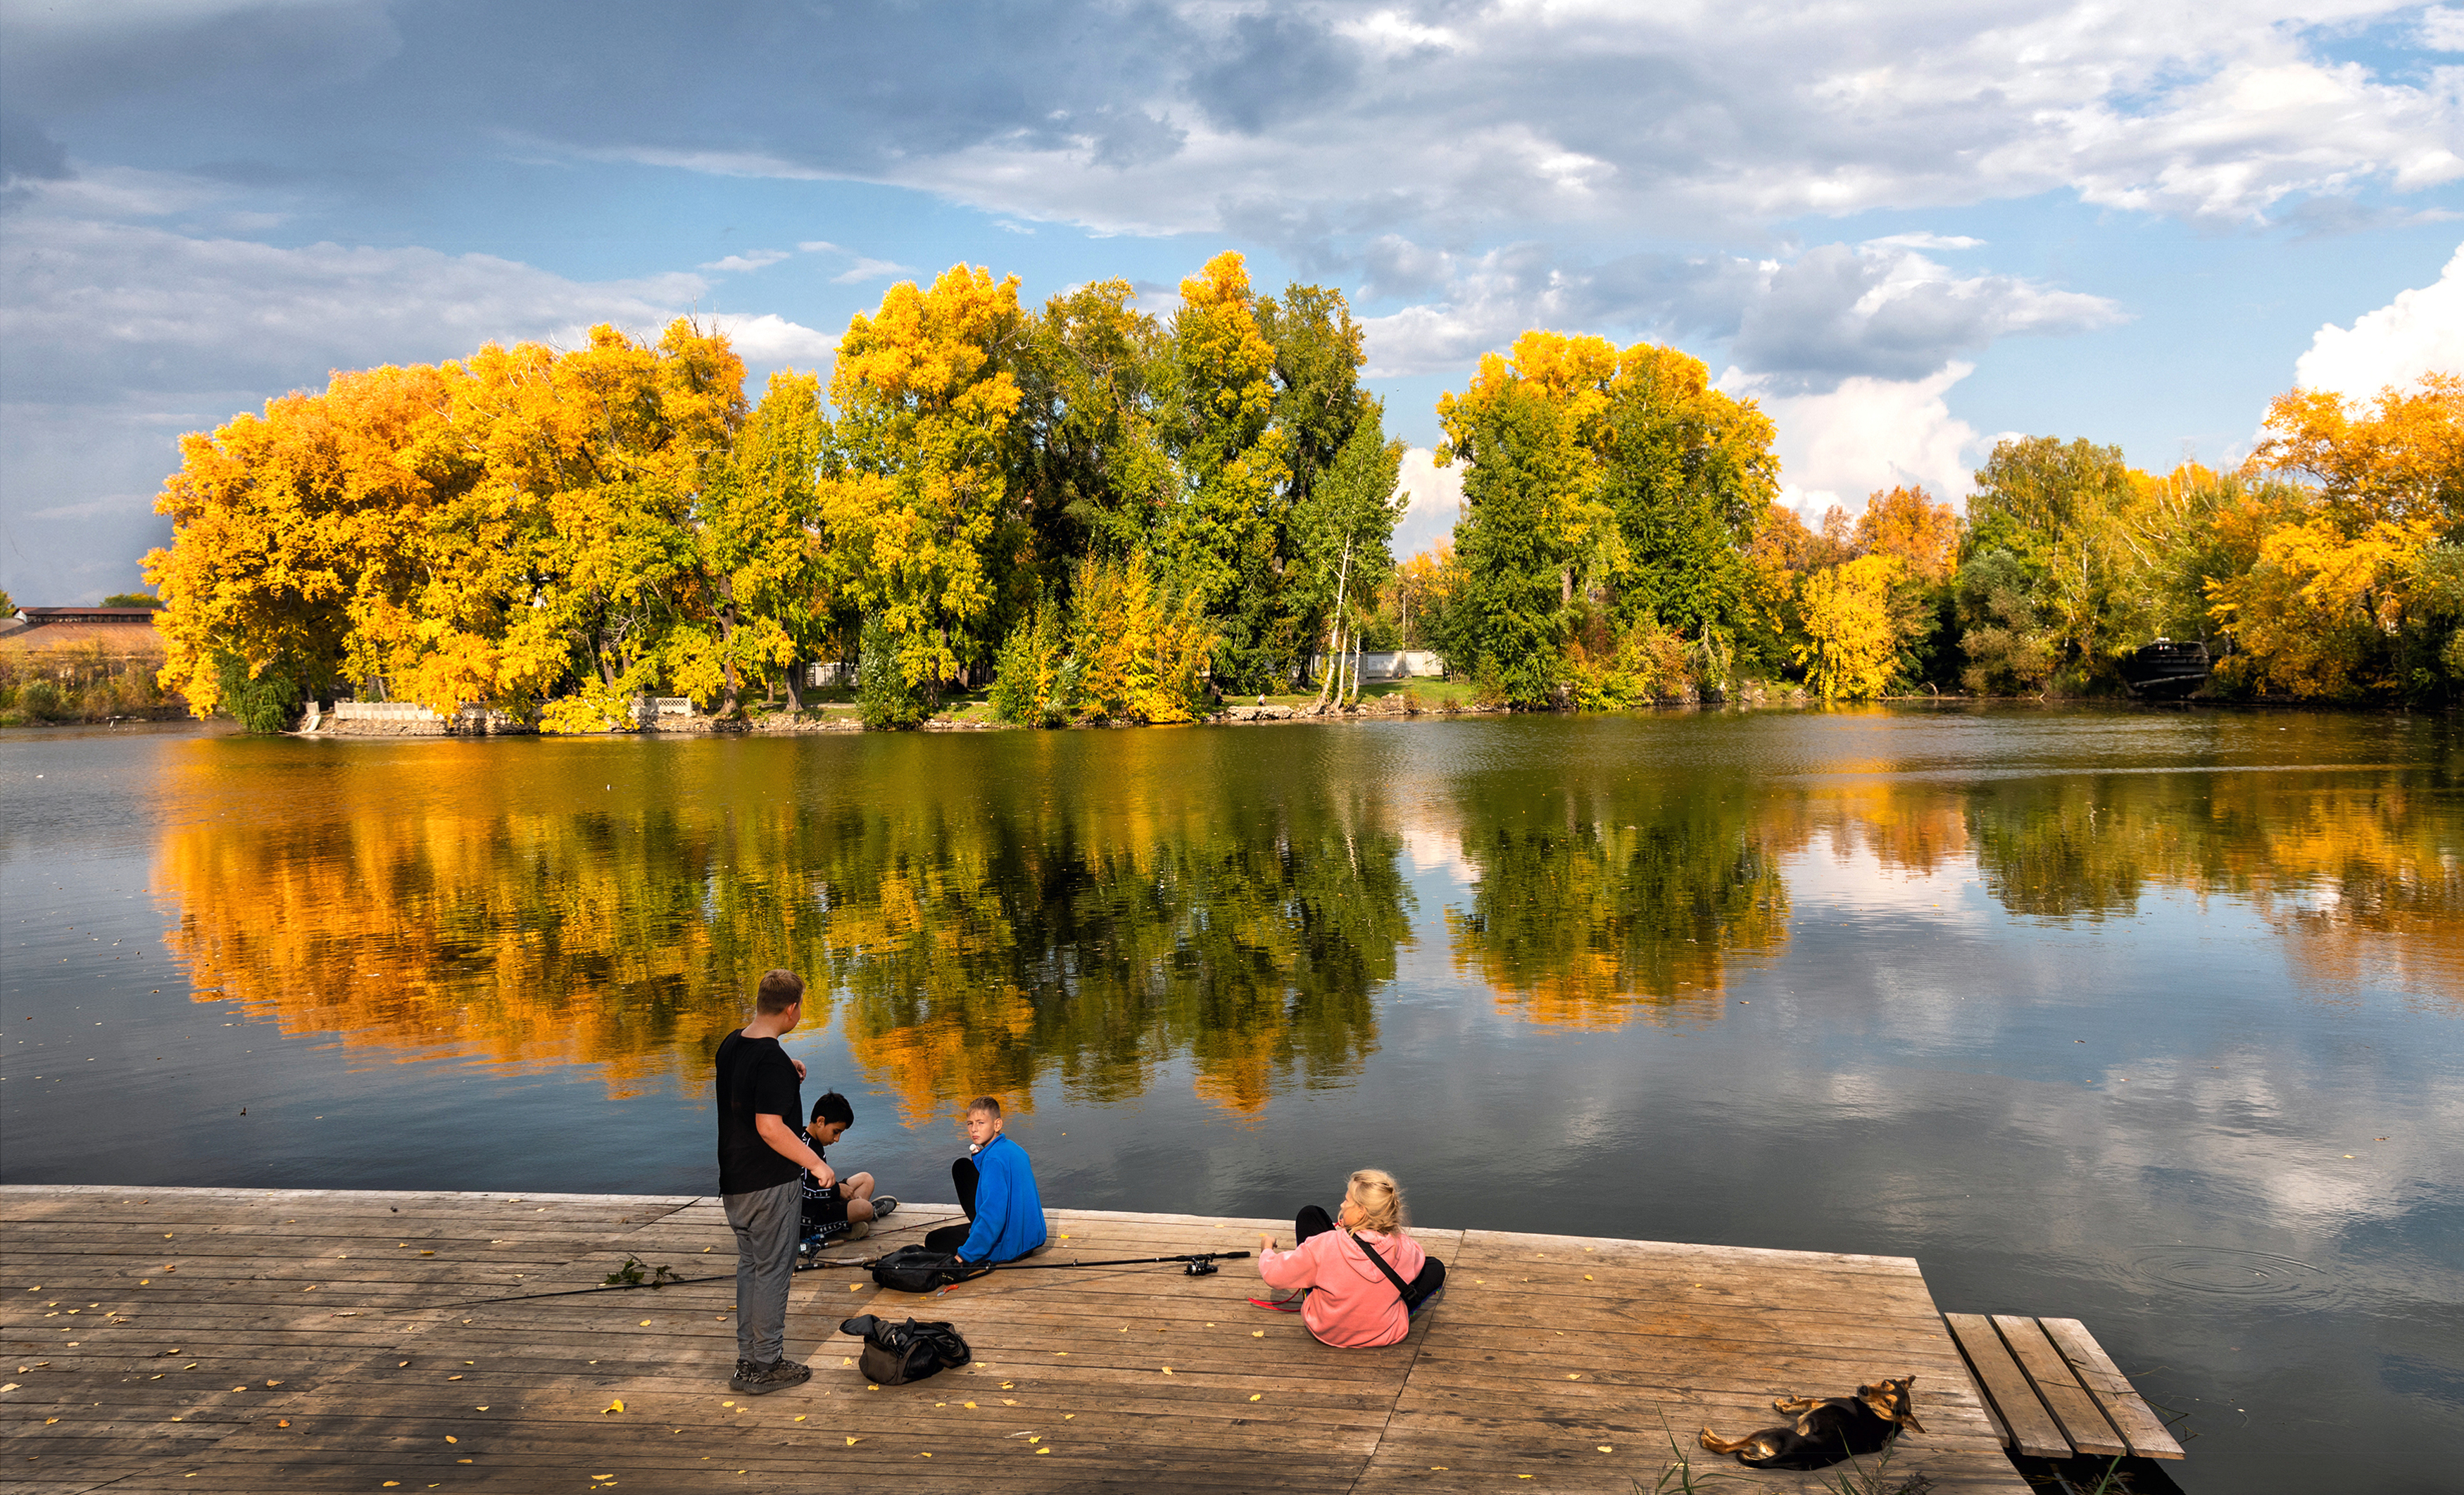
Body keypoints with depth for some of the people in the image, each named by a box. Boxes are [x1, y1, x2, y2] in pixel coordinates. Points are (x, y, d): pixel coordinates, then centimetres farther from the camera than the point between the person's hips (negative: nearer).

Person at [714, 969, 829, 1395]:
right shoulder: (772, 1059, -23)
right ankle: (766, 1366, 10)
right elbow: (770, 1127, -26)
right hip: (769, 1183, -9)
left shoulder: (731, 1044, 5)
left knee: (749, 1264, 17)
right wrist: (816, 1162, -18)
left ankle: (747, 1360, 24)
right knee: (772, 1271, 2)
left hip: (733, 1179, 9)